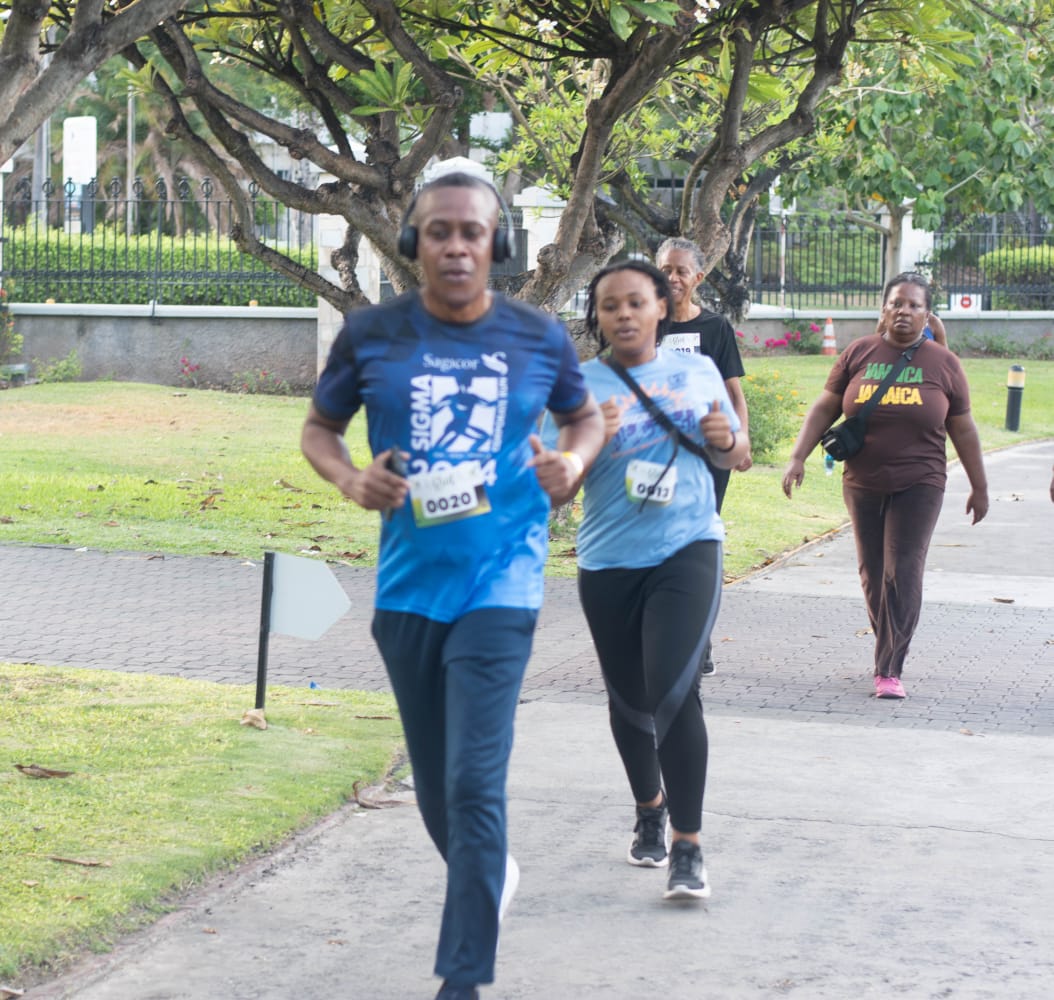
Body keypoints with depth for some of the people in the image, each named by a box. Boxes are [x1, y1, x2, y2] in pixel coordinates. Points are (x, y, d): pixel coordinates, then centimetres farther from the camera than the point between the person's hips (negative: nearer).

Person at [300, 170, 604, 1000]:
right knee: (434, 783, 15)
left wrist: (573, 460, -6)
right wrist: (351, 480, -11)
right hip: (407, 583, 3)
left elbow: (588, 416, 16)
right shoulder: (372, 334, -1)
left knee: (475, 782, -13)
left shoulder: (540, 339, -1)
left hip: (500, 581, -3)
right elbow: (319, 428, 11)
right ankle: (491, 876, 45)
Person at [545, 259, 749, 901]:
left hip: (688, 550, -1)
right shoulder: (579, 386, 0)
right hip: (609, 561, 1)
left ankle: (688, 847, -11)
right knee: (629, 699, 14)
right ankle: (650, 807, 41)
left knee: (673, 691, -17)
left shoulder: (699, 371, 7)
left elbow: (740, 457, 18)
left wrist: (725, 439, -5)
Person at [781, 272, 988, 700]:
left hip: (918, 487, -2)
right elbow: (824, 408, 5)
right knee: (873, 575, 9)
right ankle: (891, 649, 27)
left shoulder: (943, 364, 0)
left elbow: (962, 429, 6)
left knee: (903, 573, -11)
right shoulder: (858, 354, 2)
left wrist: (979, 487, 10)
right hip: (863, 484, 2)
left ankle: (890, 670, -10)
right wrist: (799, 456, -4)